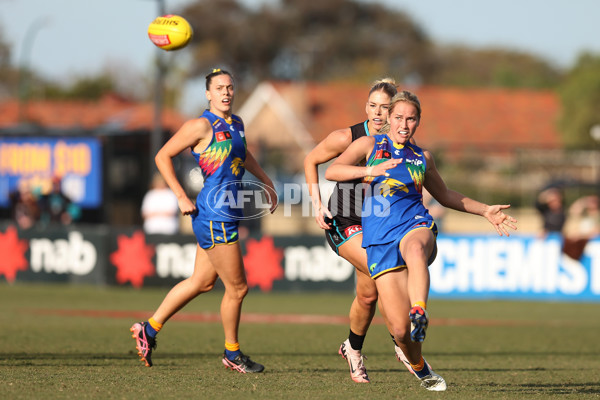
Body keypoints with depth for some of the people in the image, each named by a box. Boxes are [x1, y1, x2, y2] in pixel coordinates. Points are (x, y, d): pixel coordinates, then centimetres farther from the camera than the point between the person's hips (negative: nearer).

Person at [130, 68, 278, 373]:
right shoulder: (202, 125, -13)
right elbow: (163, 156, -10)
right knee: (237, 287, -1)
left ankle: (149, 329, 24)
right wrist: (181, 197, -13)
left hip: (226, 214, 9)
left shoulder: (236, 124, 11)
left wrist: (267, 184, 29)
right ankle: (232, 354, 16)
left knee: (201, 282, 15)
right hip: (214, 215, -9)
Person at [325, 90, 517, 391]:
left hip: (414, 223, 1)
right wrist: (371, 170, -18)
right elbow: (332, 171, -3)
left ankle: (419, 315, -60)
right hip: (379, 238, -1)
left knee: (416, 250, -42)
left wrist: (485, 211, 32)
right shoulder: (370, 144, 11)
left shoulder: (422, 157, 20)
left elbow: (444, 195, 36)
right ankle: (419, 368, 20)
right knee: (400, 329, -10)